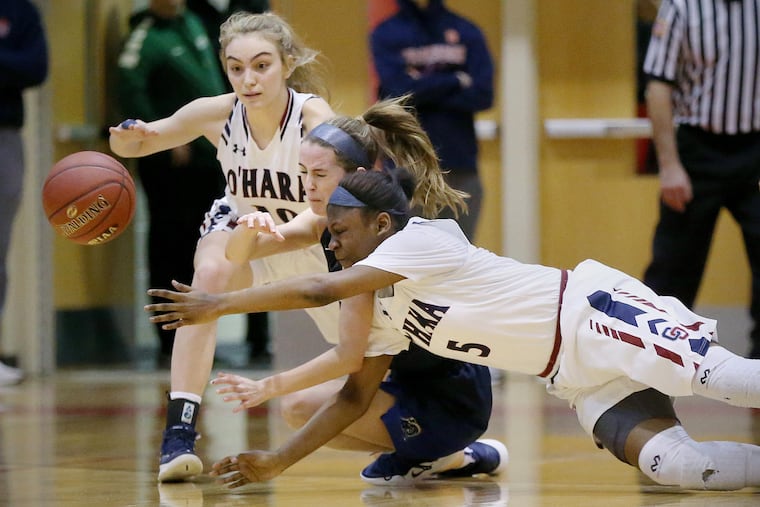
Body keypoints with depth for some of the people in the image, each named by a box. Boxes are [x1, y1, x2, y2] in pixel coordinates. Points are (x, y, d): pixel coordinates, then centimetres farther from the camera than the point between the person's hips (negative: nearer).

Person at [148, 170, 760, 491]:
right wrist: (277, 462, 16)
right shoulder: (377, 308, 16)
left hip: (591, 313, -7)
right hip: (578, 378, 7)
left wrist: (219, 305, -17)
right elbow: (356, 395, 21)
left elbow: (320, 289, -22)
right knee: (673, 466, -18)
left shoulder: (420, 239, -12)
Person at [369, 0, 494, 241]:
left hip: (459, 165, 1)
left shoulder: (467, 33, 8)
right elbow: (401, 89, -10)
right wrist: (457, 81, -4)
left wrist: (425, 89, -7)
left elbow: (483, 94, -3)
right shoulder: (386, 34, 5)